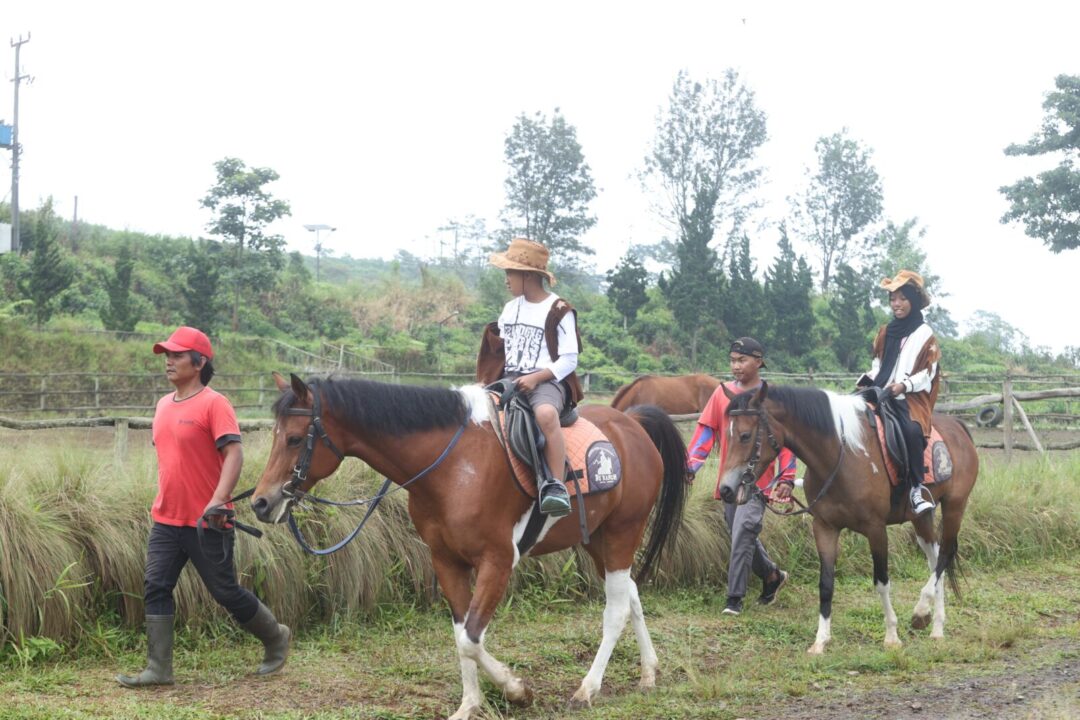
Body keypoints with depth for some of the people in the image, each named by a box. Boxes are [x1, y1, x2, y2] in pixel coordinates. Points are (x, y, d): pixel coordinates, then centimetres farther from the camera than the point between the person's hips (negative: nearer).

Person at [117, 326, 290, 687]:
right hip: (166, 519, 7)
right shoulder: (163, 405, 12)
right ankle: (158, 669, 1)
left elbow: (234, 454, -21)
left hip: (206, 522, -7)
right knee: (155, 587, -2)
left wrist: (217, 502, -31)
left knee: (226, 591, 2)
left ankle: (276, 637, 25)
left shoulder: (214, 404, -12)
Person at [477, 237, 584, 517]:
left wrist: (536, 378, -19)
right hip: (510, 380, 7)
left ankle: (556, 486, -42)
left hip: (547, 381, -7)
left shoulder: (558, 311, -3)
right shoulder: (510, 309, 17)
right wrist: (490, 381, 9)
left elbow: (569, 360, -7)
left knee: (545, 413, -41)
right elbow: (500, 349, 26)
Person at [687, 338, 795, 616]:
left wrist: (787, 479, -8)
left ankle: (735, 598, -13)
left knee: (743, 533, -16)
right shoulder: (722, 393, 6)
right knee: (742, 538, 14)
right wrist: (691, 464, -8)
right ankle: (773, 575, 38)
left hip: (758, 480, -5)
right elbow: (706, 430, 4)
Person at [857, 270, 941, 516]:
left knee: (912, 430, -35)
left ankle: (917, 488, -27)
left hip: (913, 399, -6)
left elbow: (927, 373, -2)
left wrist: (904, 385, -18)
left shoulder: (925, 335, 3)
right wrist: (868, 381, 1)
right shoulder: (885, 333, 18)